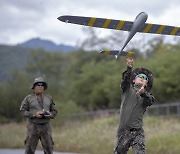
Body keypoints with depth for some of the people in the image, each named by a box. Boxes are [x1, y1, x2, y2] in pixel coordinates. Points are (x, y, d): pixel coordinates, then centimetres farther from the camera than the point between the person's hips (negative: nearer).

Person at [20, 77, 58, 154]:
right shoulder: (28, 98, 3)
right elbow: (23, 111, -2)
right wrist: (34, 114, -16)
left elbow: (54, 111, 13)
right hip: (33, 126, -2)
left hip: (45, 126, 2)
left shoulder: (49, 98, 11)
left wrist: (49, 115, -10)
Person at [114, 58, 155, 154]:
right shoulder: (128, 89, 11)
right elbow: (125, 80, -9)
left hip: (137, 131, 0)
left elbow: (150, 101, -11)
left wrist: (143, 93, -33)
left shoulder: (147, 95, 12)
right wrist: (129, 69, -29)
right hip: (123, 130, 0)